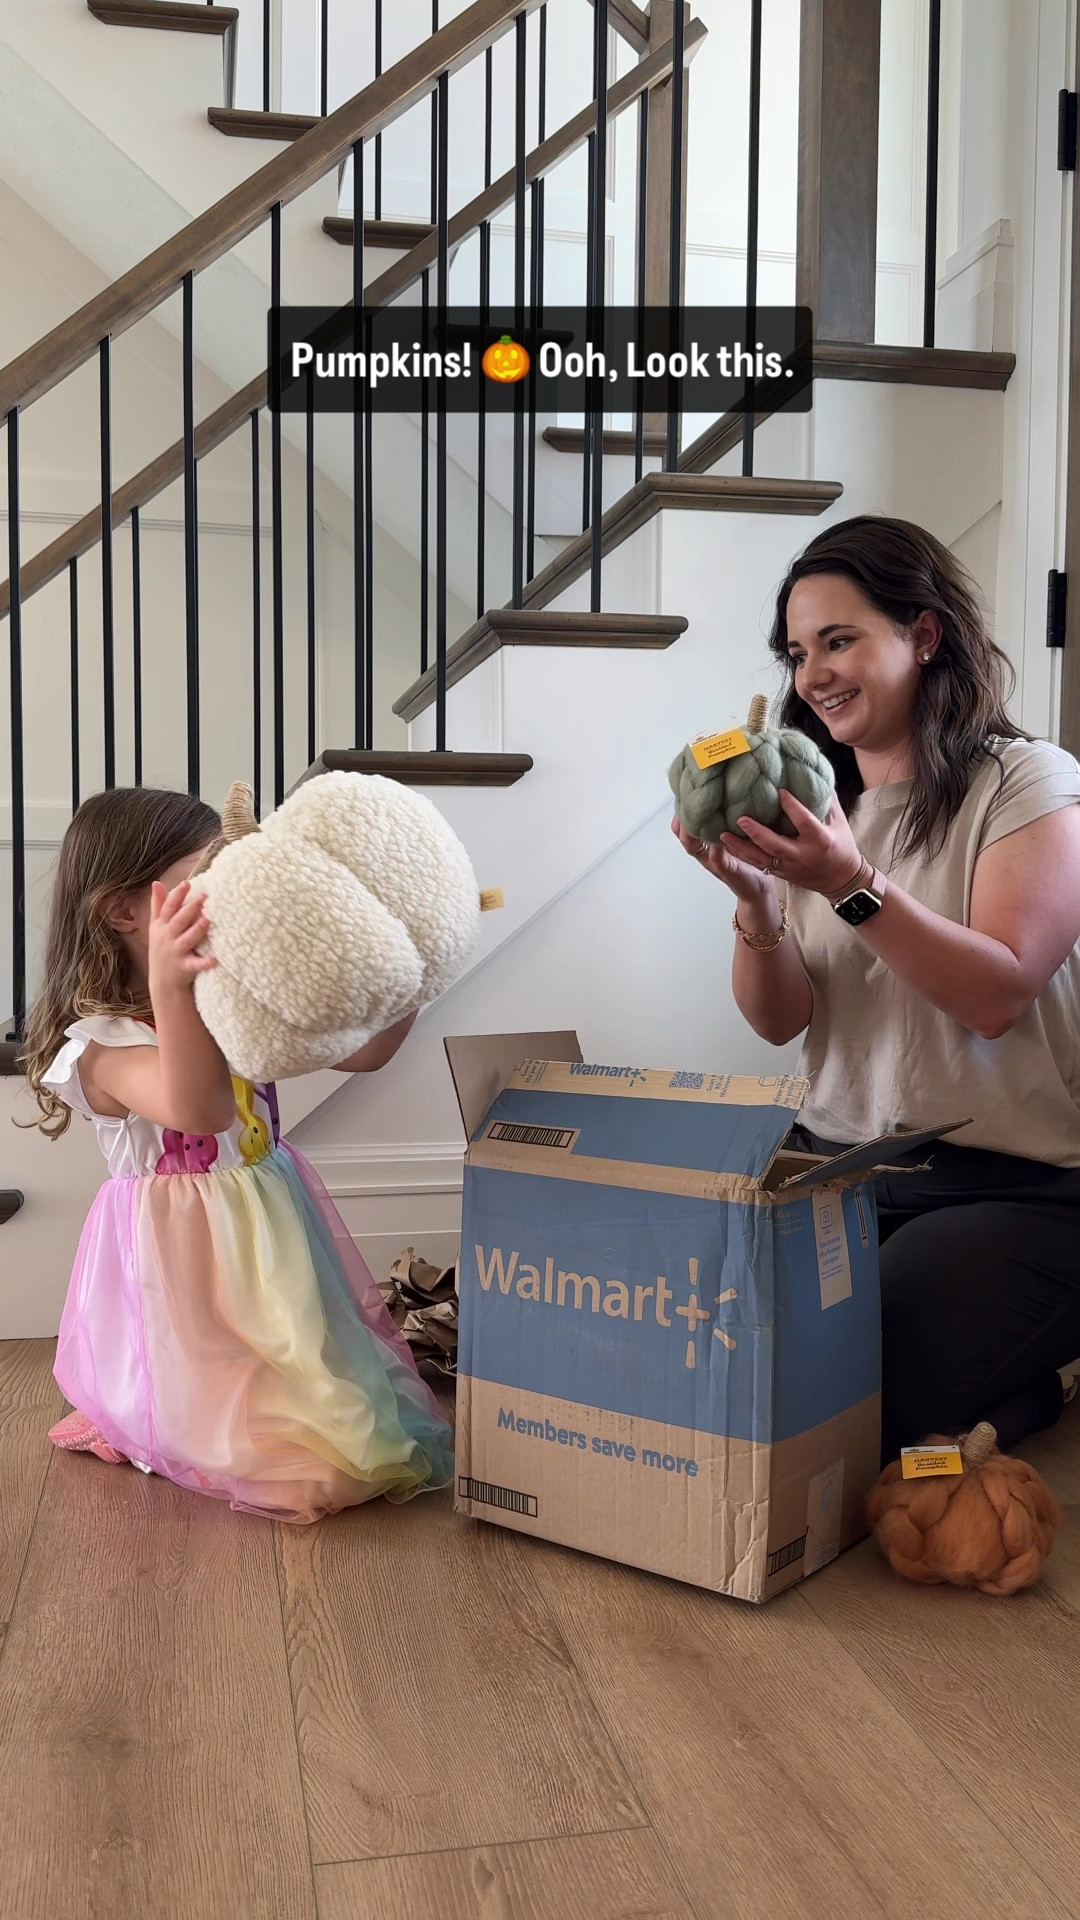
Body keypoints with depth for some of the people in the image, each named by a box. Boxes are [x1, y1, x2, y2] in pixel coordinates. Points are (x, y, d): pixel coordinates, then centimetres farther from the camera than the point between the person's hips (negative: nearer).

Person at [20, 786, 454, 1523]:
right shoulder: (102, 1045, -18)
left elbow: (360, 1052, 1)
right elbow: (199, 1111, -38)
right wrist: (170, 990, -52)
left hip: (275, 1229, 6)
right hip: (189, 1253, -6)